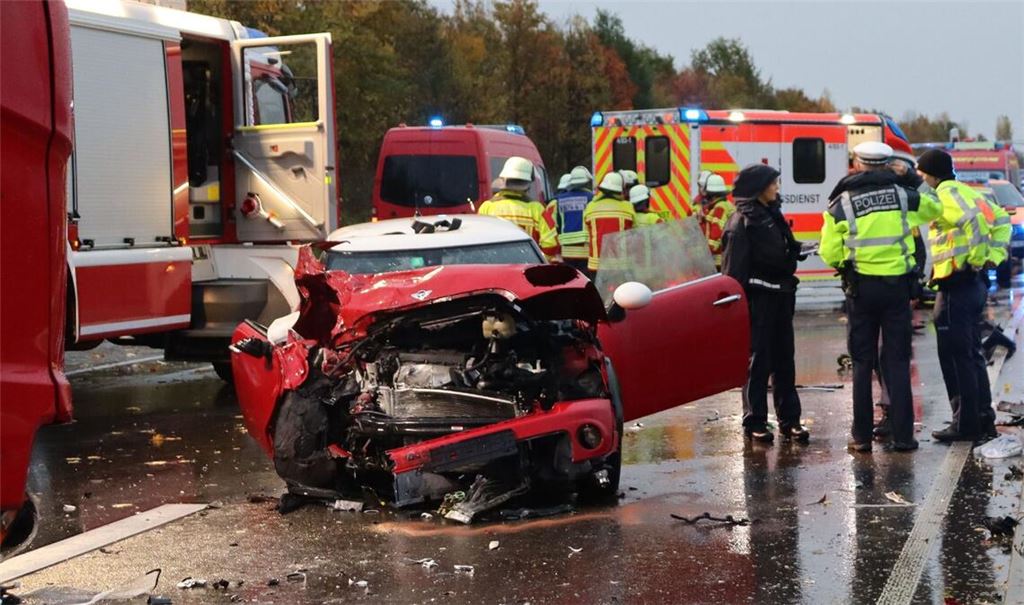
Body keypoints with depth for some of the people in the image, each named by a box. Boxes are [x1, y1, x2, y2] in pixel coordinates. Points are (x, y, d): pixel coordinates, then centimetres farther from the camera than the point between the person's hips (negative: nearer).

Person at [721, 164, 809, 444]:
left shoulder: (772, 215, 16)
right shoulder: (742, 221, -10)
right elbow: (734, 268, -14)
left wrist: (788, 290, 17)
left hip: (780, 296, 8)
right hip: (758, 297, -8)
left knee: (784, 359, 9)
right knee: (758, 360, -2)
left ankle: (789, 420, 14)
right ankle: (754, 422, 5)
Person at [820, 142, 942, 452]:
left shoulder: (841, 204, -5)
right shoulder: (904, 196, 0)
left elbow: (830, 255, -4)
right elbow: (934, 208, 21)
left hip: (860, 288, -1)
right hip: (897, 286, 1)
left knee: (862, 363, 8)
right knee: (897, 362, 6)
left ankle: (862, 436, 9)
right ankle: (903, 435, 4)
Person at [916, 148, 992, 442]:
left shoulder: (946, 193, -11)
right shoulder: (966, 191, 17)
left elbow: (974, 219, -28)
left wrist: (976, 259, -20)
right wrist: (994, 255, 15)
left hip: (956, 287, -10)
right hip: (973, 285, 10)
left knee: (955, 357, -3)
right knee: (968, 355, 16)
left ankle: (965, 424, 0)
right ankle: (981, 417, 22)